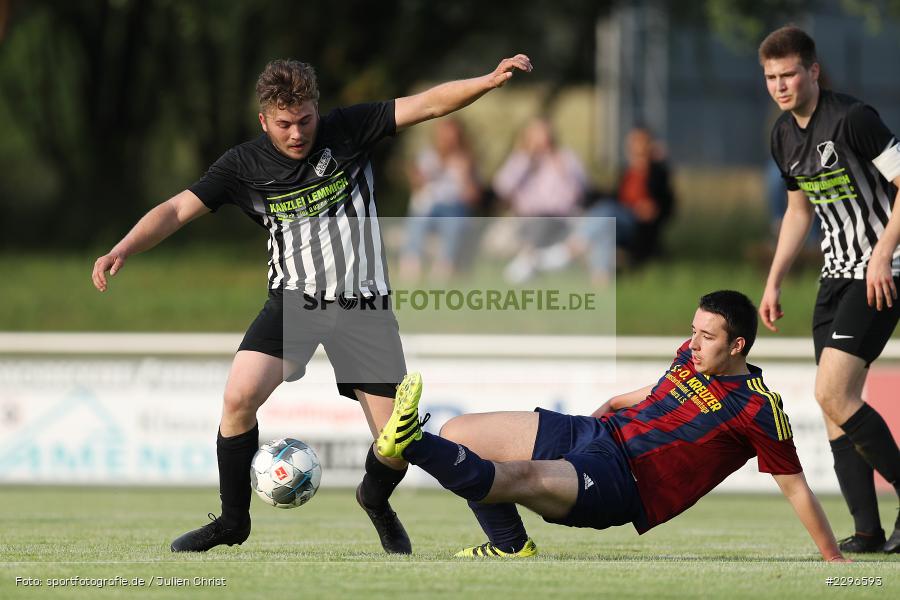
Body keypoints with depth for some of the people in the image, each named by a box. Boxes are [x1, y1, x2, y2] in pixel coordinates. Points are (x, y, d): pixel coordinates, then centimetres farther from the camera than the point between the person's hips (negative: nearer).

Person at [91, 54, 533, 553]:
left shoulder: (347, 131, -4)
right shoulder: (244, 165, -3)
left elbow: (428, 104, -9)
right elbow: (177, 210, -5)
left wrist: (489, 81, -23)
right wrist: (121, 250, -21)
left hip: (363, 305, 0)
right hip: (294, 300, 0)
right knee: (239, 396, -24)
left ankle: (375, 500, 32)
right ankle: (232, 521, -3)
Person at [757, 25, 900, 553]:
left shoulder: (852, 119, -16)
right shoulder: (785, 136, 11)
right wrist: (774, 282, 21)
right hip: (838, 273, 9)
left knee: (833, 394, -18)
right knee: (835, 402, 3)